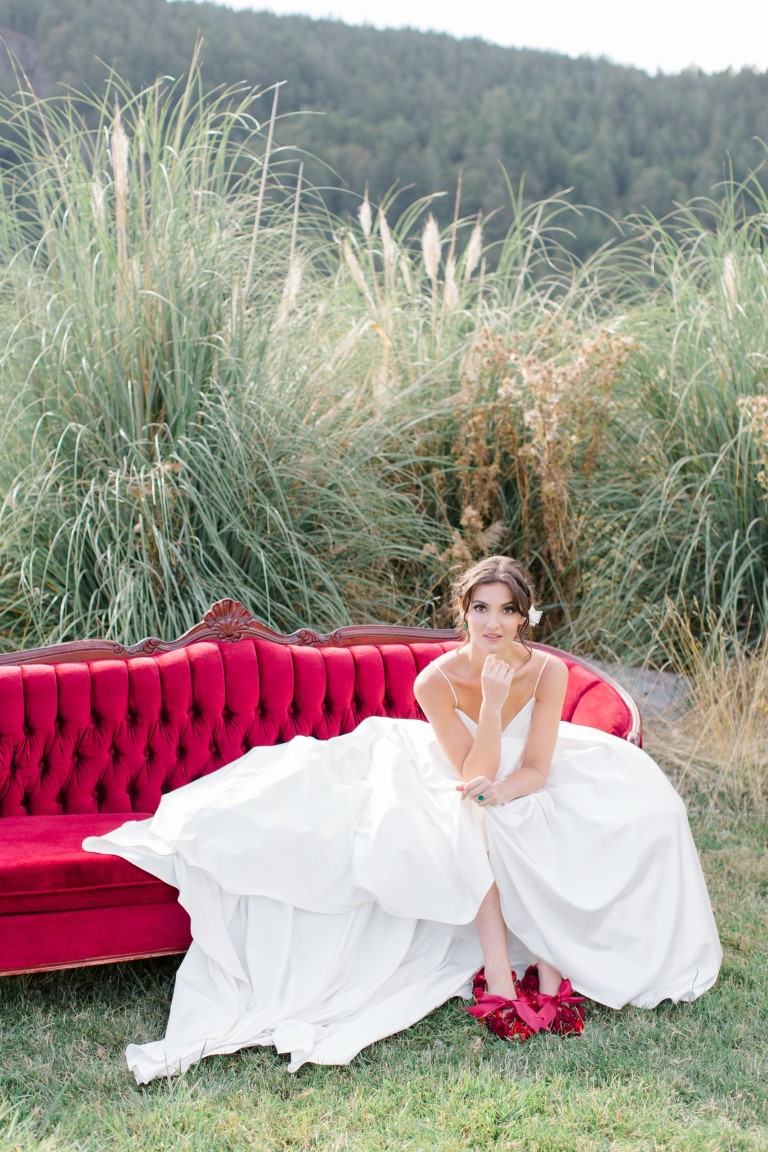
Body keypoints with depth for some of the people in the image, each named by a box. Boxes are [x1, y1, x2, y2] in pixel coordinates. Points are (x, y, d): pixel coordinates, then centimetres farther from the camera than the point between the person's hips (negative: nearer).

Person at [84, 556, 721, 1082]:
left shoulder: (548, 671, -19)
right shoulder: (439, 680, -23)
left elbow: (535, 770, -17)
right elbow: (472, 775, -26)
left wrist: (500, 790, -38)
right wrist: (491, 701, -38)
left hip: (527, 793, 2)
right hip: (457, 788, -2)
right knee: (473, 828, -36)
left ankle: (552, 963, -22)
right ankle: (499, 977, -31)